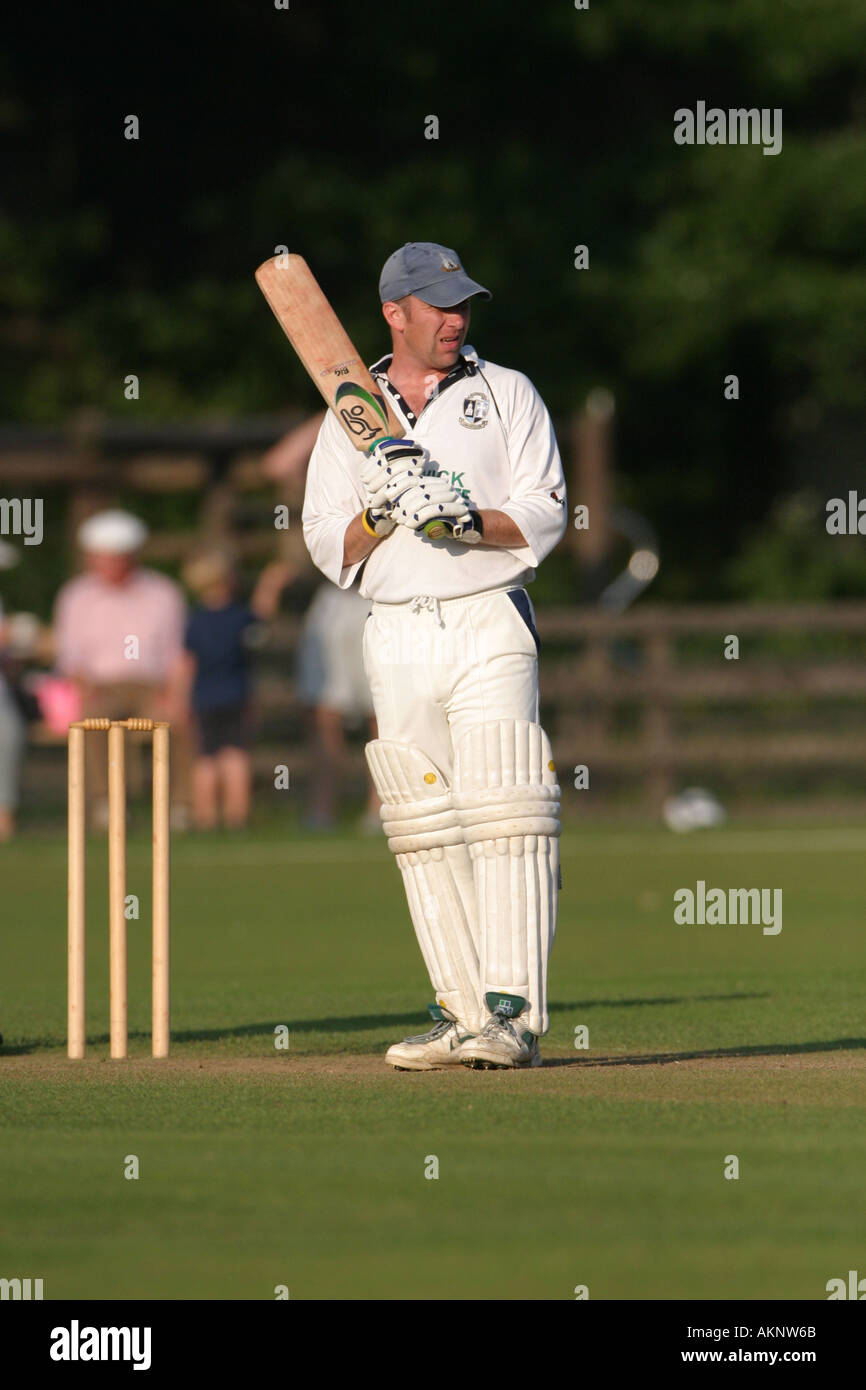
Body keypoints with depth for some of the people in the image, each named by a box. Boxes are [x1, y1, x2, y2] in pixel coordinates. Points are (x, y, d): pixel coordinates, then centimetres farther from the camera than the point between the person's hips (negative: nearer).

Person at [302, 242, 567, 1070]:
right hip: (395, 637, 3)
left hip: (489, 622, -3)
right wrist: (380, 511, -11)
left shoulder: (507, 395, 8)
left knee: (503, 818, -12)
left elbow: (543, 516, 0)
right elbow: (329, 546, 8)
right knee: (424, 831, 1)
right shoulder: (352, 417, 13)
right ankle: (462, 1016, 4)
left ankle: (515, 1013, -15)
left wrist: (472, 521, -17)